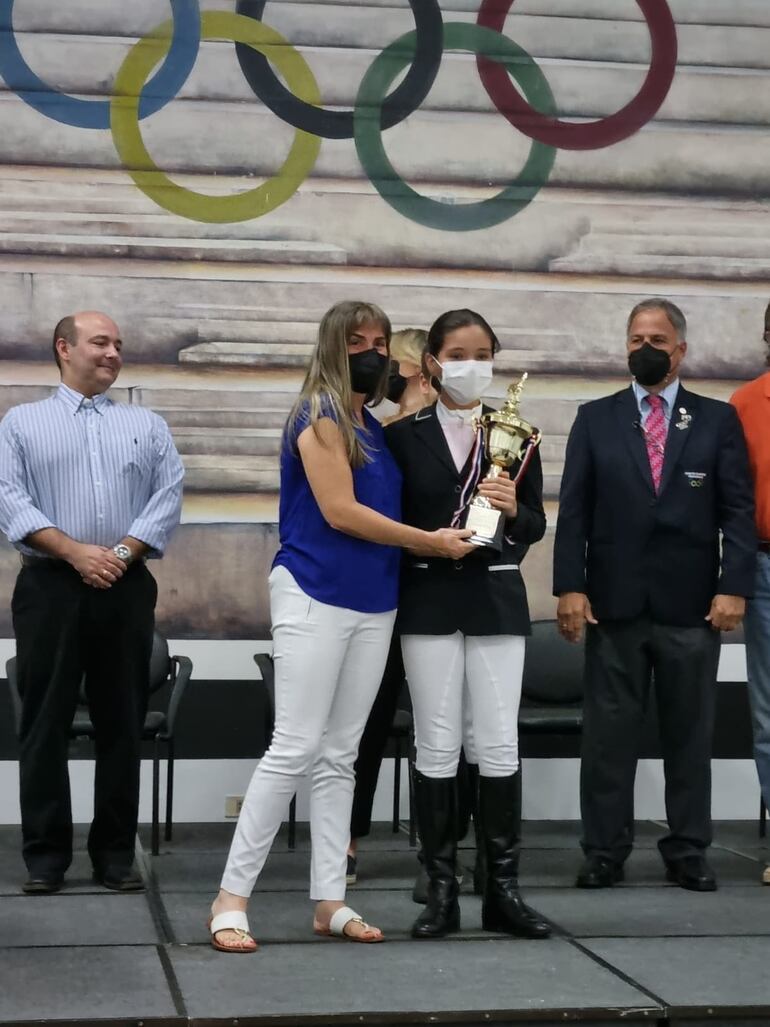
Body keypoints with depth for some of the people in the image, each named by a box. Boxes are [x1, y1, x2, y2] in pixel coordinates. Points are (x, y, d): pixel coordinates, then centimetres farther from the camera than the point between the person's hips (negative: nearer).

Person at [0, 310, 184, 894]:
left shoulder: (148, 425, 14)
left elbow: (169, 497, 3)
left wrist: (122, 552, -11)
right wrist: (75, 551, -14)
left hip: (127, 587, 2)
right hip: (50, 586, -2)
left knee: (122, 723, 4)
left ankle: (116, 851, 11)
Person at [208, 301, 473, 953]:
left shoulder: (376, 428, 15)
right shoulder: (320, 414, -8)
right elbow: (340, 511, -15)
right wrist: (432, 542, -9)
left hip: (373, 604, 8)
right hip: (316, 597, -8)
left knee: (340, 756, 8)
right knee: (295, 749, -8)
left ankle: (330, 900, 12)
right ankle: (232, 897, -1)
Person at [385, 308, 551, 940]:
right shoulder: (405, 435, 2)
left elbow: (536, 526, 7)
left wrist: (512, 509, -13)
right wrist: (432, 541, -9)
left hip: (496, 598, 1)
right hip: (429, 599, -1)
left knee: (500, 744, 0)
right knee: (437, 745, 1)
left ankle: (503, 888, 7)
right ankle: (441, 890, 7)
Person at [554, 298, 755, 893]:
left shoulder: (718, 420, 7)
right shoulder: (596, 419, 8)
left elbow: (738, 510, 2)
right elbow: (574, 509, 4)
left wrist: (733, 587, -8)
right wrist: (570, 587, -6)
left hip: (691, 604, 0)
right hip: (614, 602, 0)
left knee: (690, 732, 6)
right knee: (609, 732, 3)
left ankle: (688, 853, 15)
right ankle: (605, 852, 11)